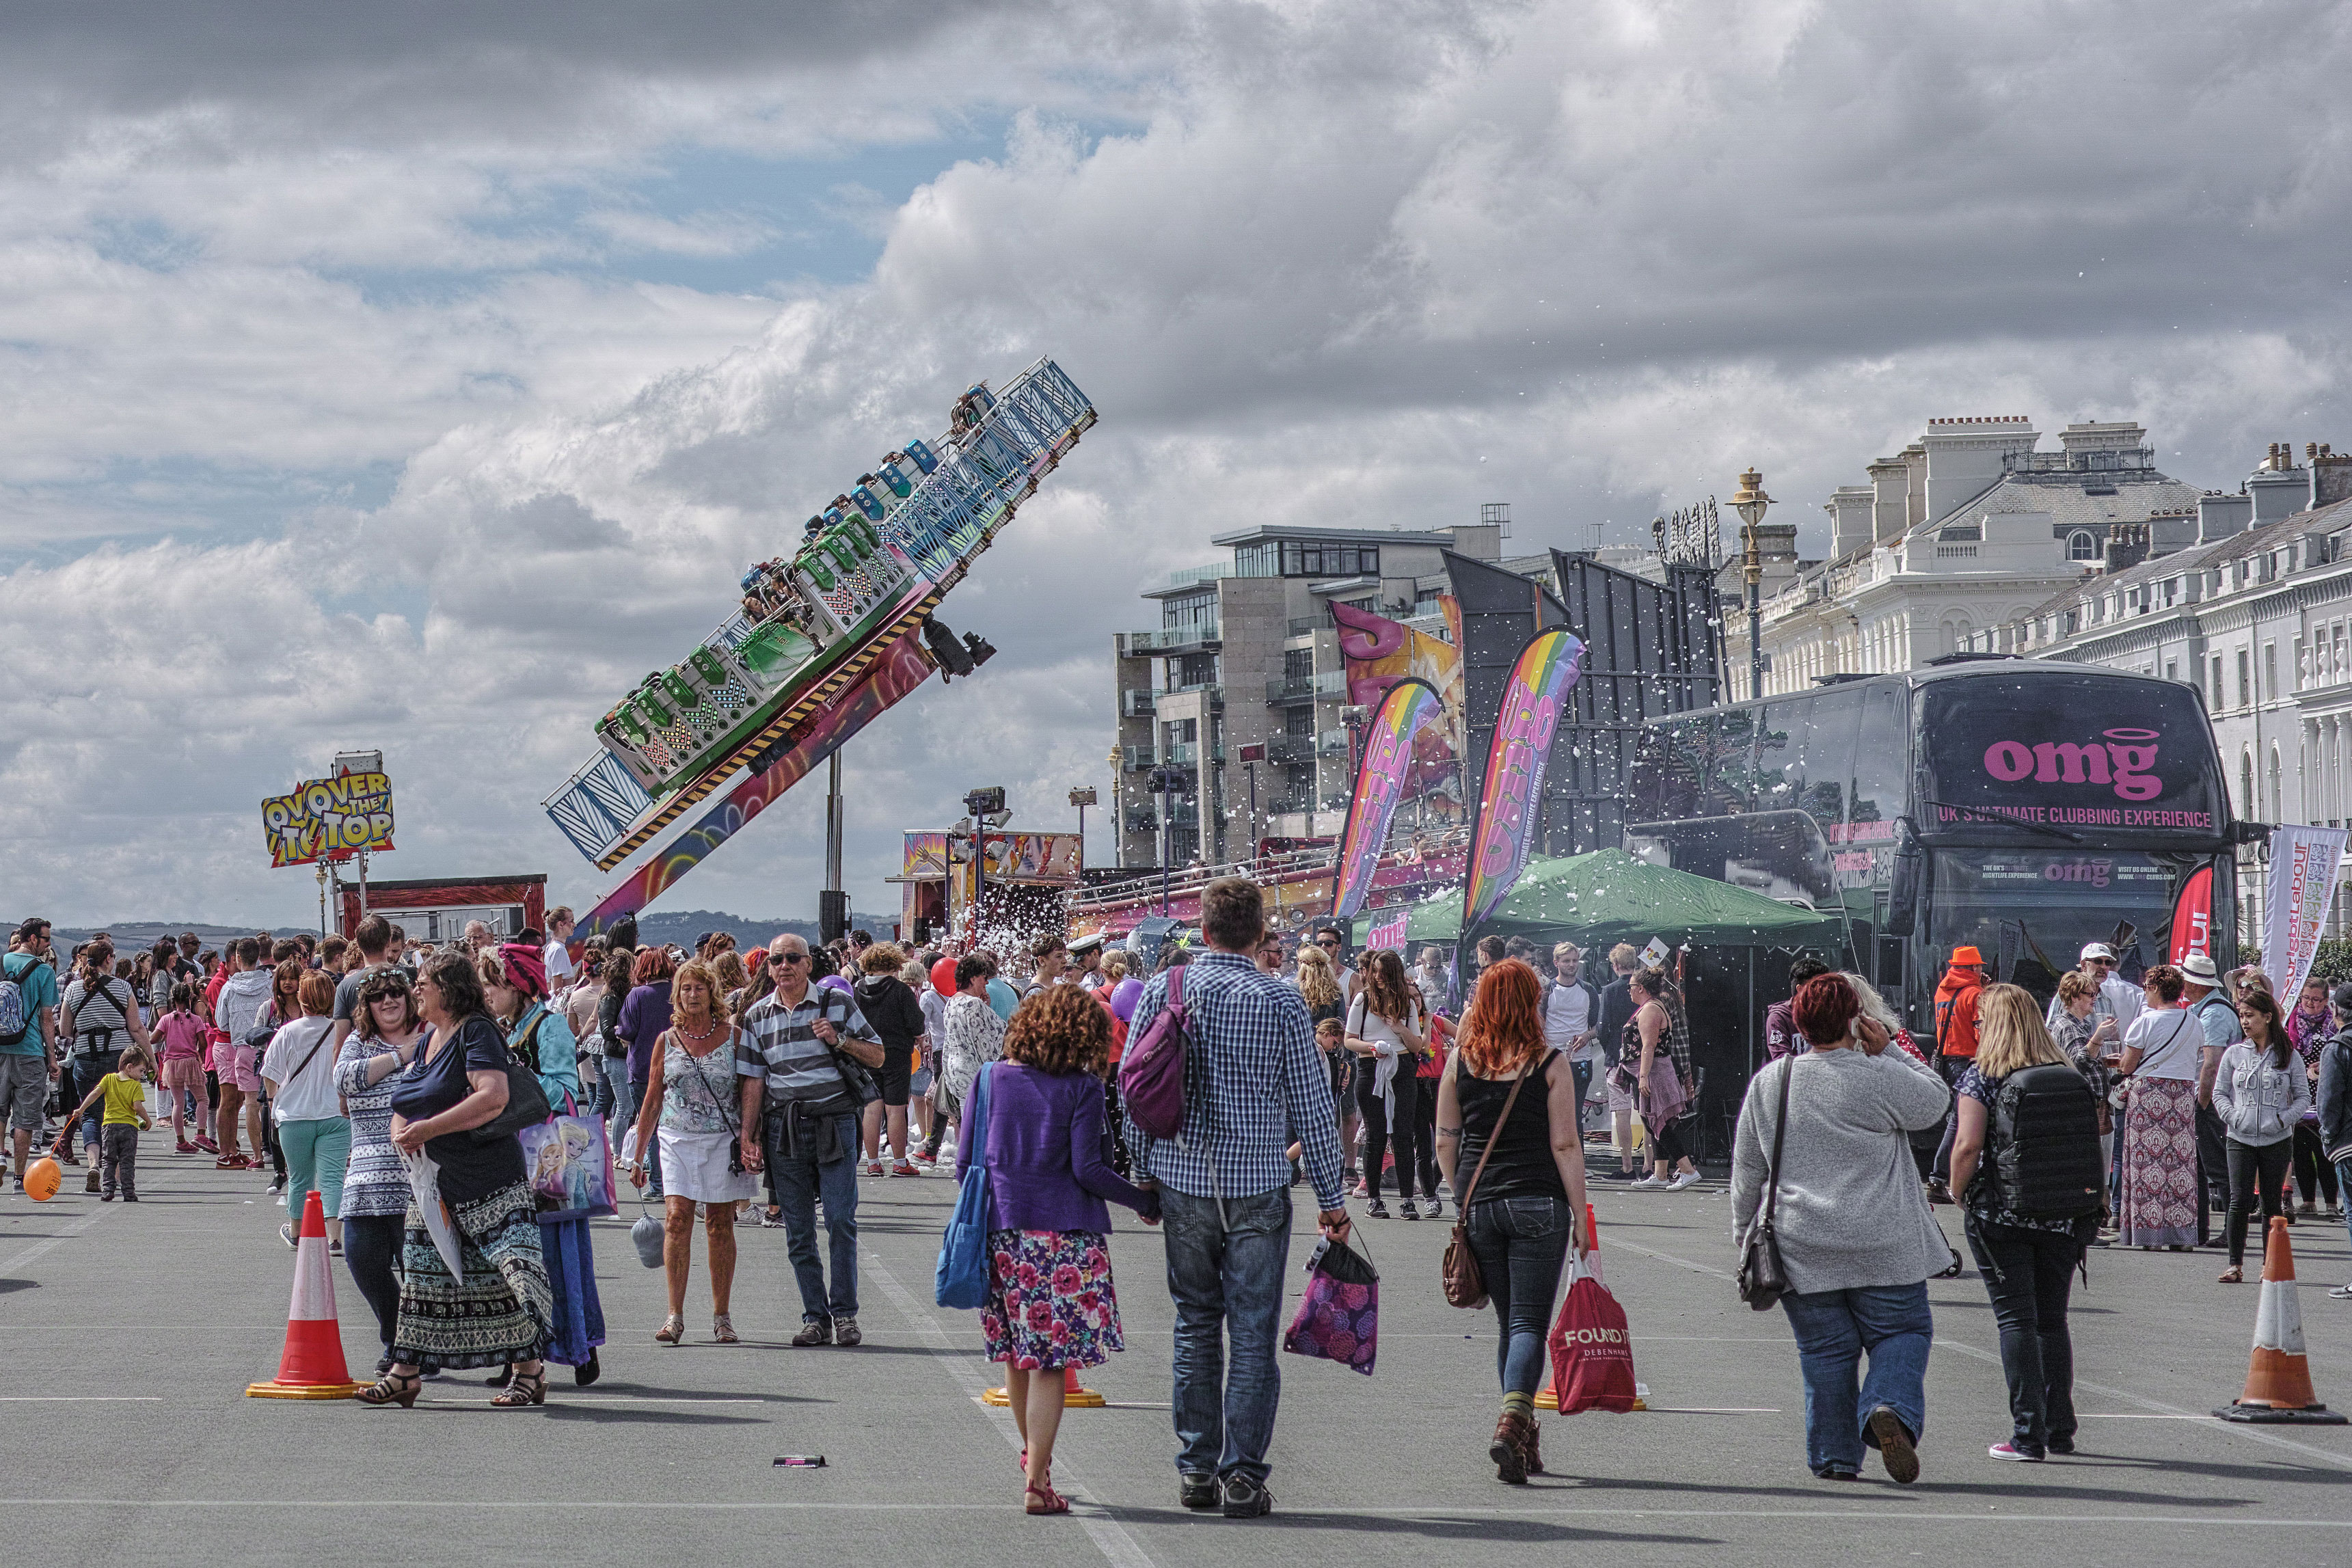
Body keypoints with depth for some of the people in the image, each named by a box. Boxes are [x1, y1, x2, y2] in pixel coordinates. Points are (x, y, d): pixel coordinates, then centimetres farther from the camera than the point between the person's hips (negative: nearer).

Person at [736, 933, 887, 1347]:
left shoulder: (838, 1004, 4)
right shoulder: (758, 1016, 9)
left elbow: (877, 1057, 6)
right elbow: (753, 1080, 10)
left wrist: (840, 1040, -11)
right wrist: (748, 1137, 4)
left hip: (834, 1123, -2)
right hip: (783, 1130, 3)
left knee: (841, 1221, -9)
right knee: (798, 1232, 3)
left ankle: (845, 1314, 0)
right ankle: (815, 1318, 8)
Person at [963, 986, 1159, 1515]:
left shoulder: (992, 1078, 6)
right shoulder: (1082, 1088, -6)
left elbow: (964, 1162, 7)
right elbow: (1087, 1169, -11)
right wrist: (1144, 1202, 1)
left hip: (1001, 1228, 4)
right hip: (1063, 1233, -4)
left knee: (1015, 1356, 18)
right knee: (1050, 1360, -2)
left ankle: (1033, 1456, 36)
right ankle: (1037, 1481, -6)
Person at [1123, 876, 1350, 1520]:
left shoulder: (1161, 991, -1)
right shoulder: (1282, 1002, -6)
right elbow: (1311, 1105, -3)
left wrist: (1146, 1172, 17)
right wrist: (1331, 1198, 5)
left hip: (1183, 1183, 2)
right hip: (1258, 1185, -2)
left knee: (1195, 1324, 14)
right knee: (1253, 1333, 2)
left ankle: (1196, 1470, 16)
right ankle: (1242, 1474, 0)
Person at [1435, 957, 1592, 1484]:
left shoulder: (1460, 1060, 3)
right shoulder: (1551, 1063, -6)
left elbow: (1445, 1143, 7)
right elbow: (1565, 1146, -7)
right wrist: (1579, 1214, -1)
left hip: (1479, 1205, 3)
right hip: (1539, 1204, -3)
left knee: (1508, 1322, 15)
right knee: (1530, 1322, -2)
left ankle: (1524, 1439, 19)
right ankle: (1512, 1422, -24)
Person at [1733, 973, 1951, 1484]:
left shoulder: (1767, 1084, 4)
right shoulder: (1879, 1077, -10)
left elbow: (1747, 1173, 11)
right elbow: (1934, 1102, 8)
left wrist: (1746, 1235, 22)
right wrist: (1887, 1051, 9)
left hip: (1801, 1250, 3)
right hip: (1883, 1247, -3)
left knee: (1825, 1351, 11)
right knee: (1904, 1332, 8)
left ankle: (1834, 1456, 11)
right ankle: (1891, 1409, -17)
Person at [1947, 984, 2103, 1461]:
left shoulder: (1980, 1076, -7)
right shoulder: (2067, 1074, 7)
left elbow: (1969, 1144, -15)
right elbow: (2092, 1140, 6)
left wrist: (1957, 1193, 0)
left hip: (2000, 1211, -4)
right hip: (2062, 1216, 4)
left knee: (2016, 1320, -1)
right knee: (2052, 1319, 14)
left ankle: (2027, 1434, -5)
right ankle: (2060, 1430, 16)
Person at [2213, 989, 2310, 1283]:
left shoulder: (2289, 1056, 2)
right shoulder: (2234, 1054, 6)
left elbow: (2304, 1098, 5)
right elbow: (2219, 1093, 11)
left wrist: (2283, 1118, -10)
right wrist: (2232, 1117, -5)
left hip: (2277, 1140, -1)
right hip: (2240, 1139, 1)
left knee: (2272, 1203, 4)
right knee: (2239, 1201, -7)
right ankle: (2235, 1264, 1)